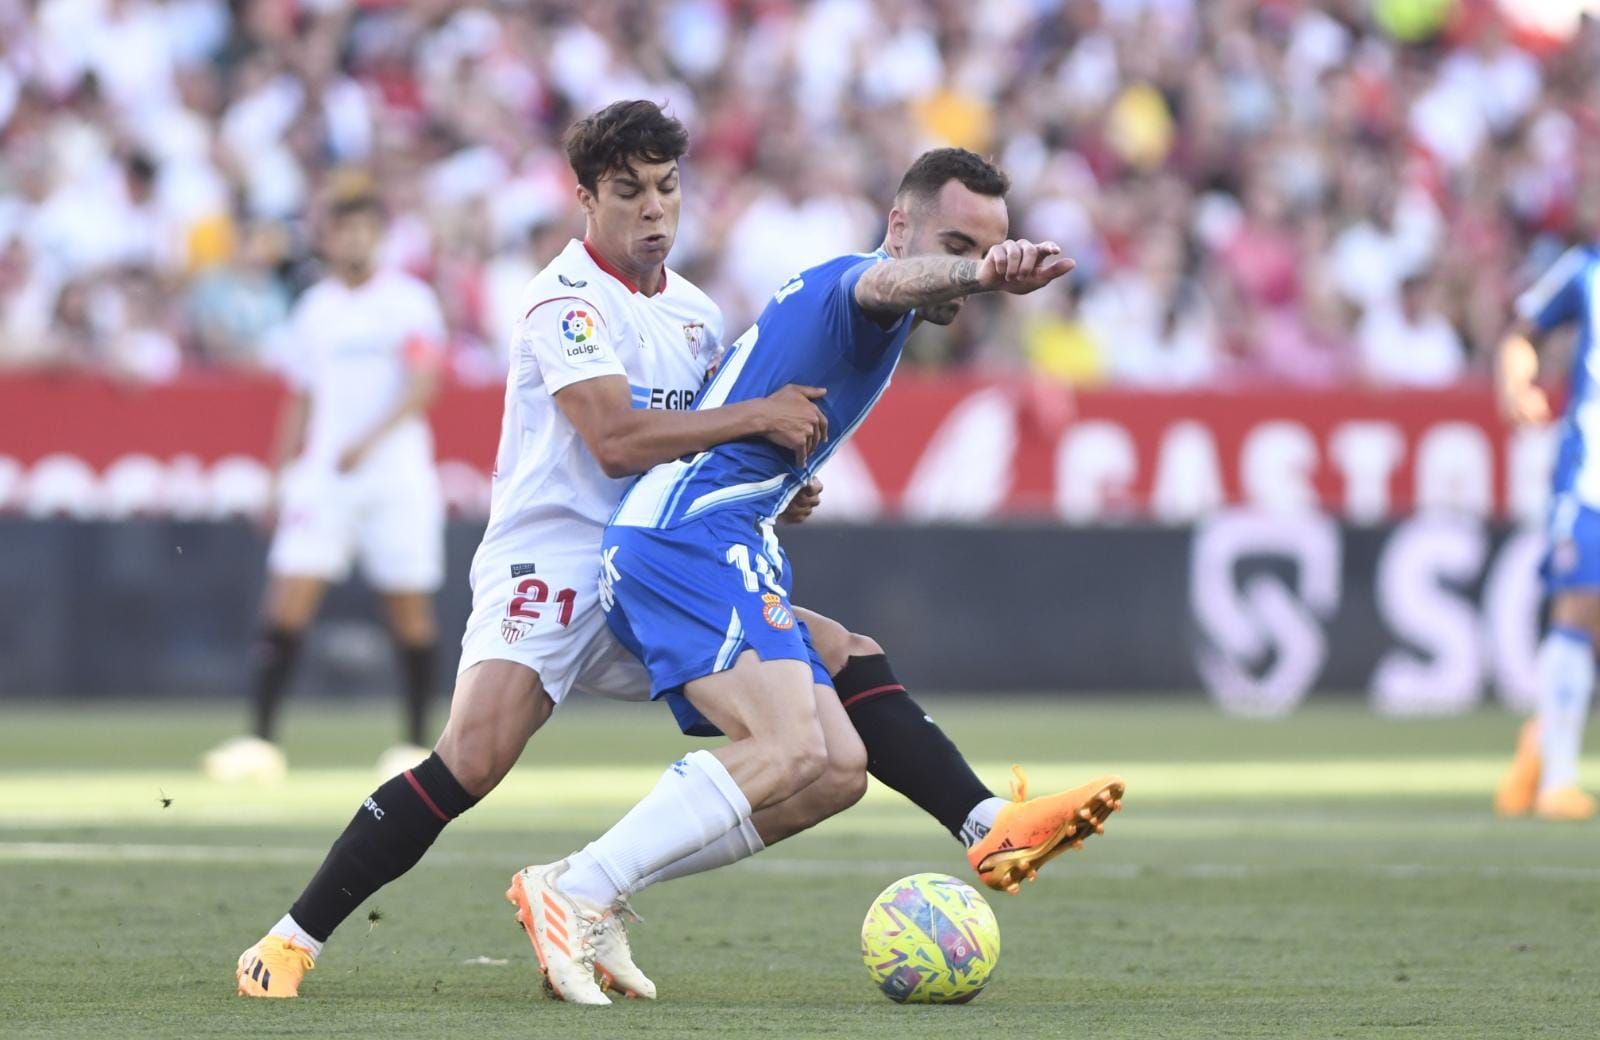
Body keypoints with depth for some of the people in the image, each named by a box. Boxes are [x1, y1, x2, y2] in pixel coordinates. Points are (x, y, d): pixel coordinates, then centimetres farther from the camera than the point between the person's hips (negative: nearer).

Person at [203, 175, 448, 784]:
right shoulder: (313, 310, 13)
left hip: (397, 475, -3)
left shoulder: (407, 300, -2)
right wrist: (279, 477, 15)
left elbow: (423, 383, -13)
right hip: (323, 476, 3)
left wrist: (370, 440, -25)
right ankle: (261, 740, -11)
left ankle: (416, 744, 14)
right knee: (288, 601, -9)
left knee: (410, 610, 0)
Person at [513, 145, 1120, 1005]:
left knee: (836, 770, 4)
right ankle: (576, 895, -21)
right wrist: (984, 272, -56)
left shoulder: (817, 294, 23)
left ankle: (589, 890, 4)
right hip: (690, 536, -10)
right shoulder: (850, 282, -9)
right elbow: (895, 280, -35)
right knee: (792, 747, -26)